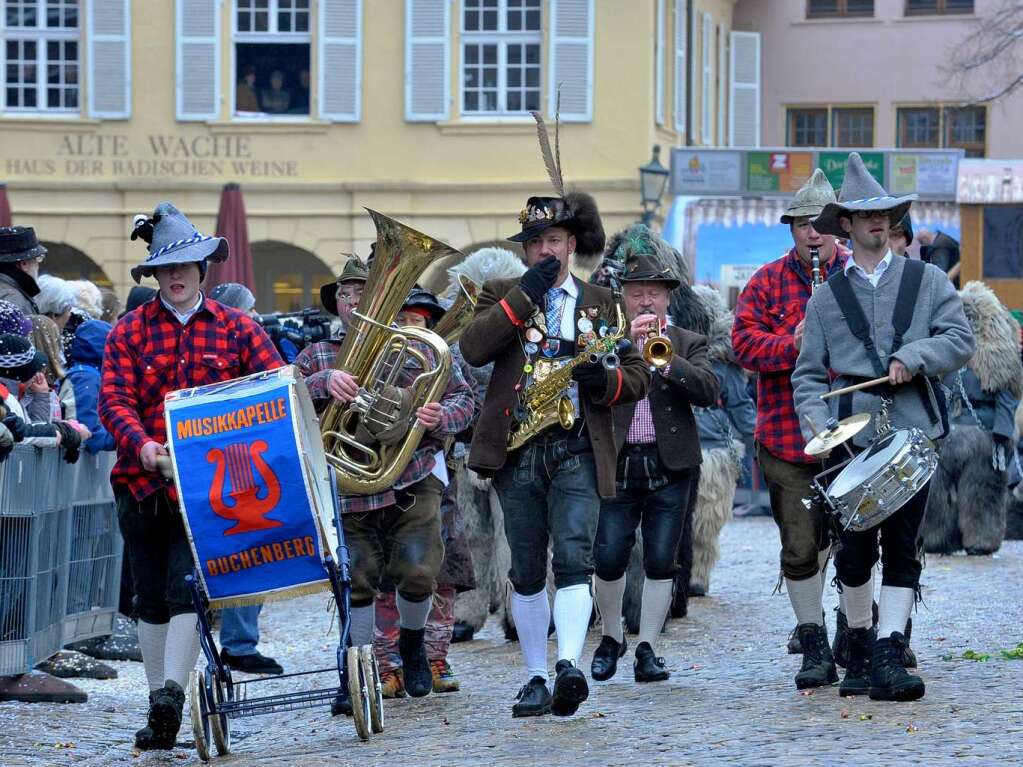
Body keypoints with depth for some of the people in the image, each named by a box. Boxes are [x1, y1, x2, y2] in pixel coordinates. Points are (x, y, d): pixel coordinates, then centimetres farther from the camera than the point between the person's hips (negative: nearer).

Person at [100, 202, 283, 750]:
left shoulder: (235, 328, 7)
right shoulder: (129, 331, 7)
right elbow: (114, 400, -4)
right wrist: (141, 444, -23)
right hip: (143, 482, 2)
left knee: (186, 588, -15)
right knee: (151, 598, 8)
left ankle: (171, 694, -20)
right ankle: (158, 706, 16)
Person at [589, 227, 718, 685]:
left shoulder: (688, 344, 11)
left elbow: (709, 391, -6)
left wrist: (668, 361, -19)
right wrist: (627, 343, -16)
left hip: (671, 466, 0)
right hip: (617, 463, 0)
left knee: (661, 562, -1)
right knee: (609, 559, -4)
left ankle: (647, 648, 7)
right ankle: (610, 638, 18)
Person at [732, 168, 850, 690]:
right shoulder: (767, 283, 7)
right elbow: (745, 342, -2)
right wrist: (793, 344, -19)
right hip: (788, 439, 0)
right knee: (800, 545, 0)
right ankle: (814, 647, 7)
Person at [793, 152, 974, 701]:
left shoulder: (928, 280, 11)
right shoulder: (826, 297, 13)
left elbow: (960, 340, 3)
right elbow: (808, 373, 10)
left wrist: (913, 357, -14)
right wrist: (815, 423, -7)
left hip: (913, 430, 0)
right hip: (852, 437, 1)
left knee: (901, 546, -4)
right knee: (854, 549, 0)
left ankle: (890, 656, -4)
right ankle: (859, 650, 18)